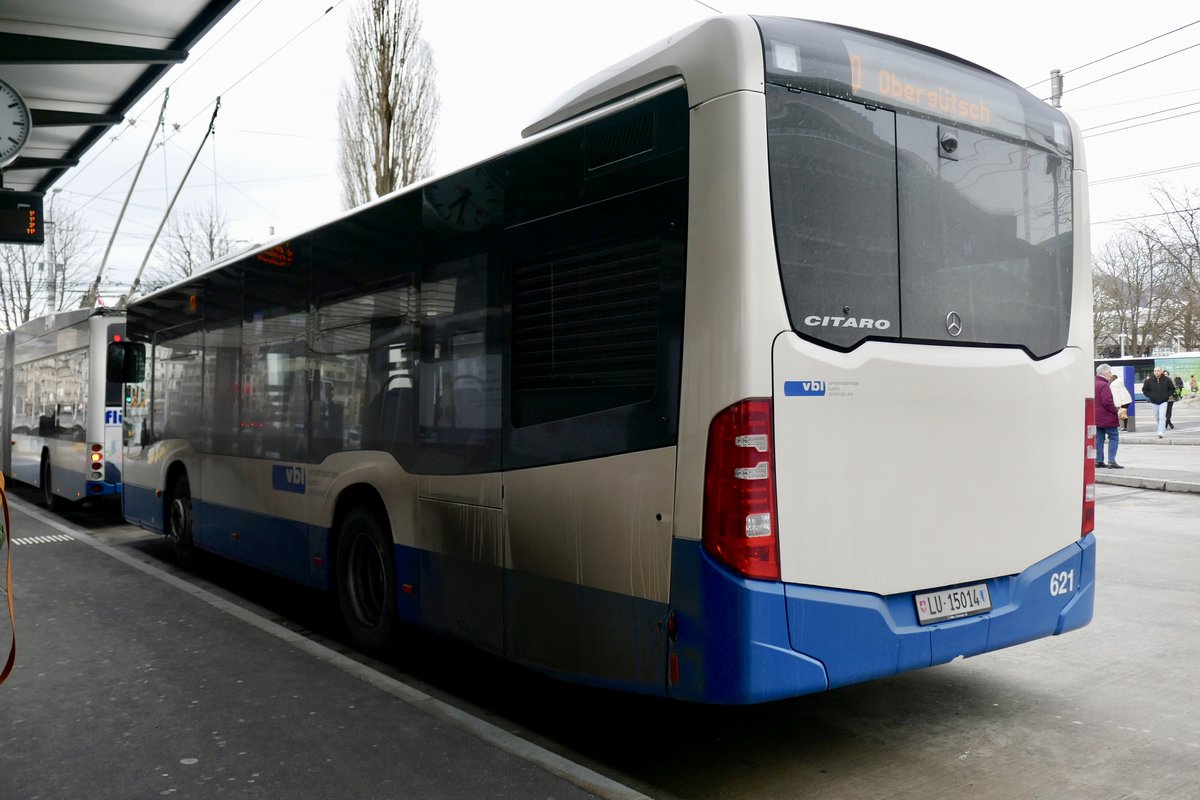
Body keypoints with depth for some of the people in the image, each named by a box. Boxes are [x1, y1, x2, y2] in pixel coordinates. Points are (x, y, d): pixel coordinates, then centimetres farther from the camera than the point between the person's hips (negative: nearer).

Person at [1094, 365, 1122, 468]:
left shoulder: (1094, 384, 14)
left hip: (1097, 418, 9)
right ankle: (1111, 461, -10)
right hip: (1107, 418, -9)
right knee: (1114, 438, -4)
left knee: (1099, 438, 12)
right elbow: (1107, 402, -23)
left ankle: (1099, 461, 13)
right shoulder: (1104, 385, -16)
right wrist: (1116, 411, -12)